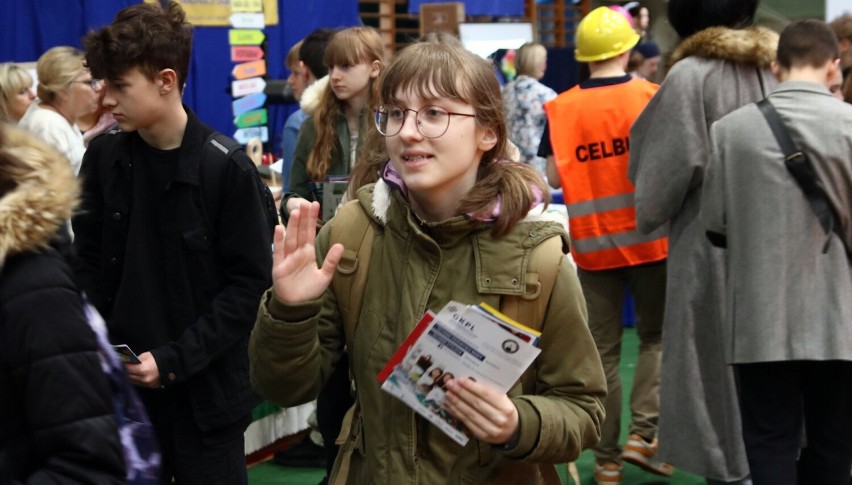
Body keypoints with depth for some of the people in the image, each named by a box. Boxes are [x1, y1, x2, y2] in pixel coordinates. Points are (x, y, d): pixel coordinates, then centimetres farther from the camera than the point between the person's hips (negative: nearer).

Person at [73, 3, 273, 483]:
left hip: (205, 390, -3)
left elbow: (250, 285, -11)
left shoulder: (227, 169, -12)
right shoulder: (104, 157, 1)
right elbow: (90, 266, 9)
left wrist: (175, 359, -16)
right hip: (123, 387, 4)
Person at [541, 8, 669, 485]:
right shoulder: (652, 97, -6)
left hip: (593, 243, 1)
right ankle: (644, 434, 2)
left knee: (604, 351, 8)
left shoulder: (563, 108, -2)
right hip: (649, 236, -1)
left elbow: (554, 177, -2)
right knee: (656, 336, 15)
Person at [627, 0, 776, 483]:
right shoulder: (775, 68, 6)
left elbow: (671, 164, -10)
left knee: (716, 360, 3)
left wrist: (650, 213, 6)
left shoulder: (690, 77, -11)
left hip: (710, 246, -6)